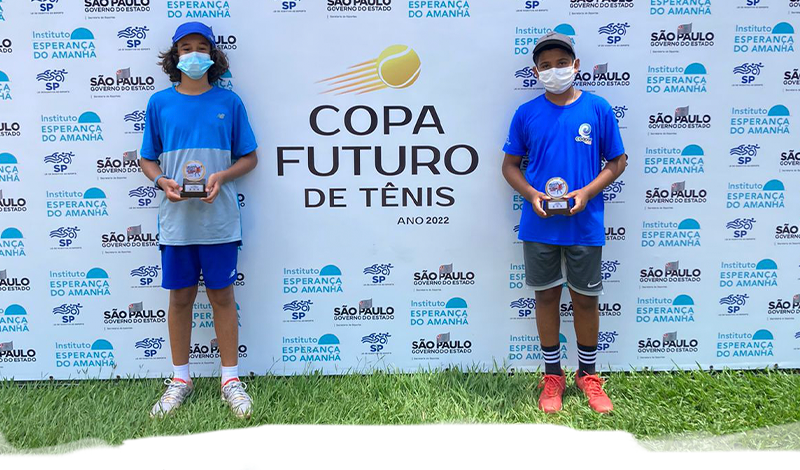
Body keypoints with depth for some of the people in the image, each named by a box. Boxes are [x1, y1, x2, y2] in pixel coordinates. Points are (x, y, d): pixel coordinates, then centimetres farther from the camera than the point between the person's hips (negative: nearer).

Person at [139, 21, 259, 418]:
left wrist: (221, 177, -13)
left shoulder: (229, 102, 2)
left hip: (219, 219, -1)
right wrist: (163, 182, -11)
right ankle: (180, 380, 25)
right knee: (180, 297, 10)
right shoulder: (160, 103, 5)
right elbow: (147, 160, 10)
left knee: (222, 296, 6)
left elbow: (249, 158, 5)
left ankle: (231, 379, 19)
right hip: (176, 219, 1)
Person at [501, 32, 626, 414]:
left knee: (585, 298, 10)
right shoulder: (526, 114, 1)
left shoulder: (597, 109, -2)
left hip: (584, 224, -1)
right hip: (539, 225, 1)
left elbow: (617, 162, 3)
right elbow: (510, 165, 7)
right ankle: (553, 376, 27)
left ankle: (588, 375, 29)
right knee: (547, 296, 11)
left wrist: (586, 192, -13)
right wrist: (531, 194, -11)